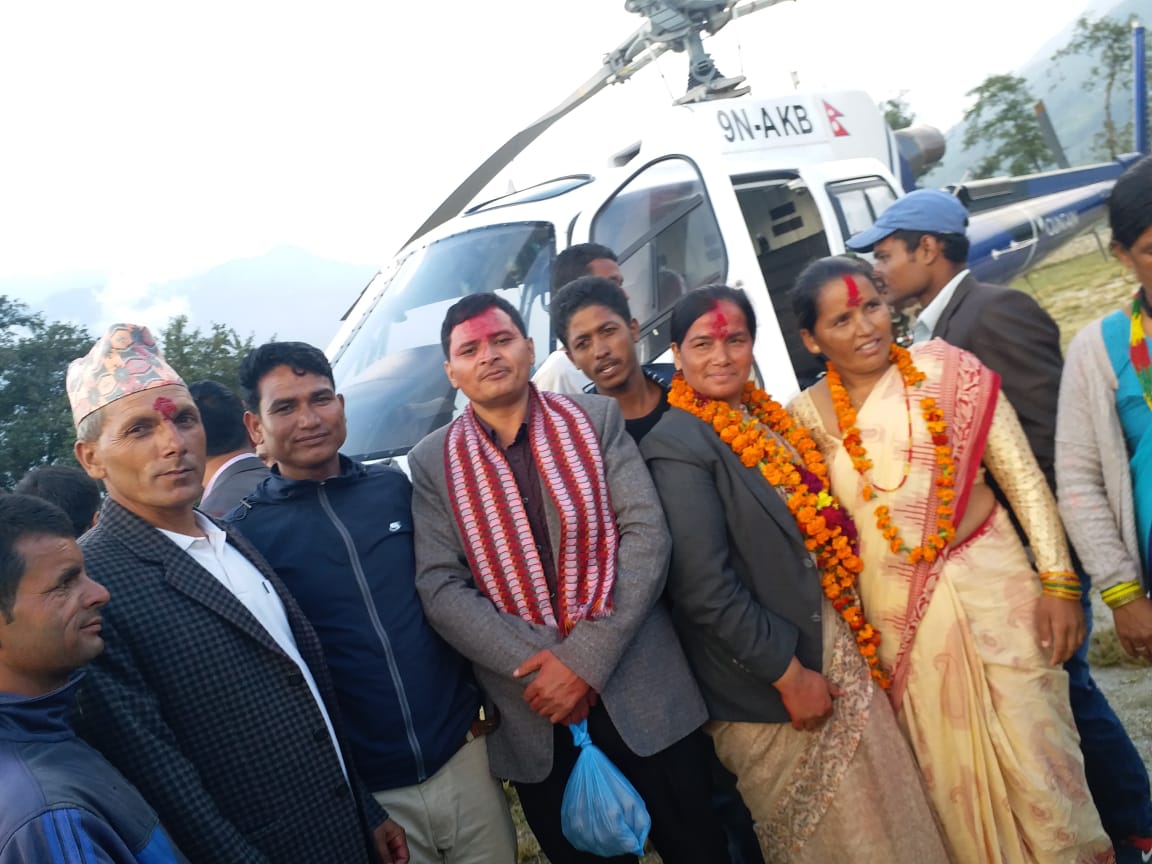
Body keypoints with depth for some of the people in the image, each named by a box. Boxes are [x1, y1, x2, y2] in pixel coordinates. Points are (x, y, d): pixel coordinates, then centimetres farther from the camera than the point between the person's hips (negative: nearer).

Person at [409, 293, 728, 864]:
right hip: (534, 716, 0)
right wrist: (536, 666, -14)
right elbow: (440, 588, -4)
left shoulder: (596, 419, 1)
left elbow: (646, 536, -7)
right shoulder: (433, 463, 2)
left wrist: (585, 659, -14)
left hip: (643, 694, 0)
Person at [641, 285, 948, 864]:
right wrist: (788, 674, -16)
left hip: (829, 646, 7)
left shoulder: (766, 416, 7)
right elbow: (704, 588, -21)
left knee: (890, 817, 17)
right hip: (766, 683, -7)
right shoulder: (675, 446, -18)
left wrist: (855, 636, 10)